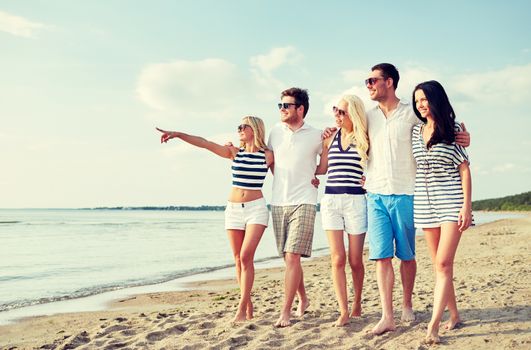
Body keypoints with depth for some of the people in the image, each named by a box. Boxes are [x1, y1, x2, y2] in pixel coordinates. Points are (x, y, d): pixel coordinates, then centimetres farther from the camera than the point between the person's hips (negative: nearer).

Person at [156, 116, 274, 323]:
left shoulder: (268, 155, 0)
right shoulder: (234, 152, 6)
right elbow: (204, 143, -3)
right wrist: (177, 134, -12)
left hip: (256, 209, -3)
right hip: (233, 209, 4)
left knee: (246, 256, -15)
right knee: (238, 259, 4)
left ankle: (241, 309, -11)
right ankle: (249, 306, 15)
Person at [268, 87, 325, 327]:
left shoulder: (316, 136, -2)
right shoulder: (276, 131, 8)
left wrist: (314, 176, 2)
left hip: (303, 202, -4)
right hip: (278, 202, 4)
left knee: (292, 256, -14)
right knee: (288, 259, 10)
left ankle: (285, 312, -9)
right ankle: (303, 300, 30)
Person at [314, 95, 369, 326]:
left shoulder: (365, 139, 0)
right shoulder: (330, 138, 10)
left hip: (356, 201, -3)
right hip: (330, 200, 3)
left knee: (355, 260, 4)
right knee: (337, 259, -2)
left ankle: (357, 304, 27)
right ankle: (343, 312, 3)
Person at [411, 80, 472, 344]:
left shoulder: (453, 129, -2)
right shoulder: (416, 131, 10)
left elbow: (465, 170, -4)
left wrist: (467, 206, -11)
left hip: (451, 201, -5)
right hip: (425, 203, 5)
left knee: (443, 263, -12)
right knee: (439, 264, 9)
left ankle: (433, 326, -15)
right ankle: (454, 315, 22)